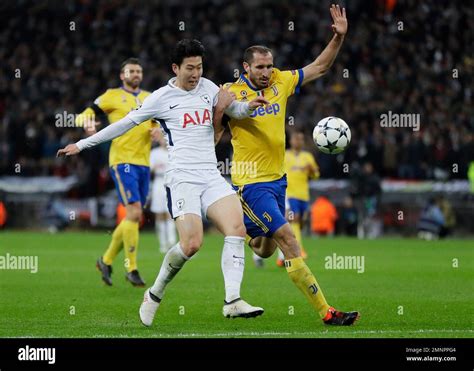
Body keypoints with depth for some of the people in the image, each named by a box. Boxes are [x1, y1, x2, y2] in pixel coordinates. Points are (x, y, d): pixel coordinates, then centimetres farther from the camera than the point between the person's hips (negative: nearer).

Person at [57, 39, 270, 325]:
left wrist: (249, 106, -1)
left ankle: (232, 301, -21)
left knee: (237, 228, -17)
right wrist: (82, 145, 11)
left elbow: (235, 110, 24)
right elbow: (125, 124, 9)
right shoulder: (162, 98, 2)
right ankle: (156, 294, 4)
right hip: (182, 178, -5)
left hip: (212, 176, 5)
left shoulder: (208, 88, 14)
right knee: (191, 245, -19)